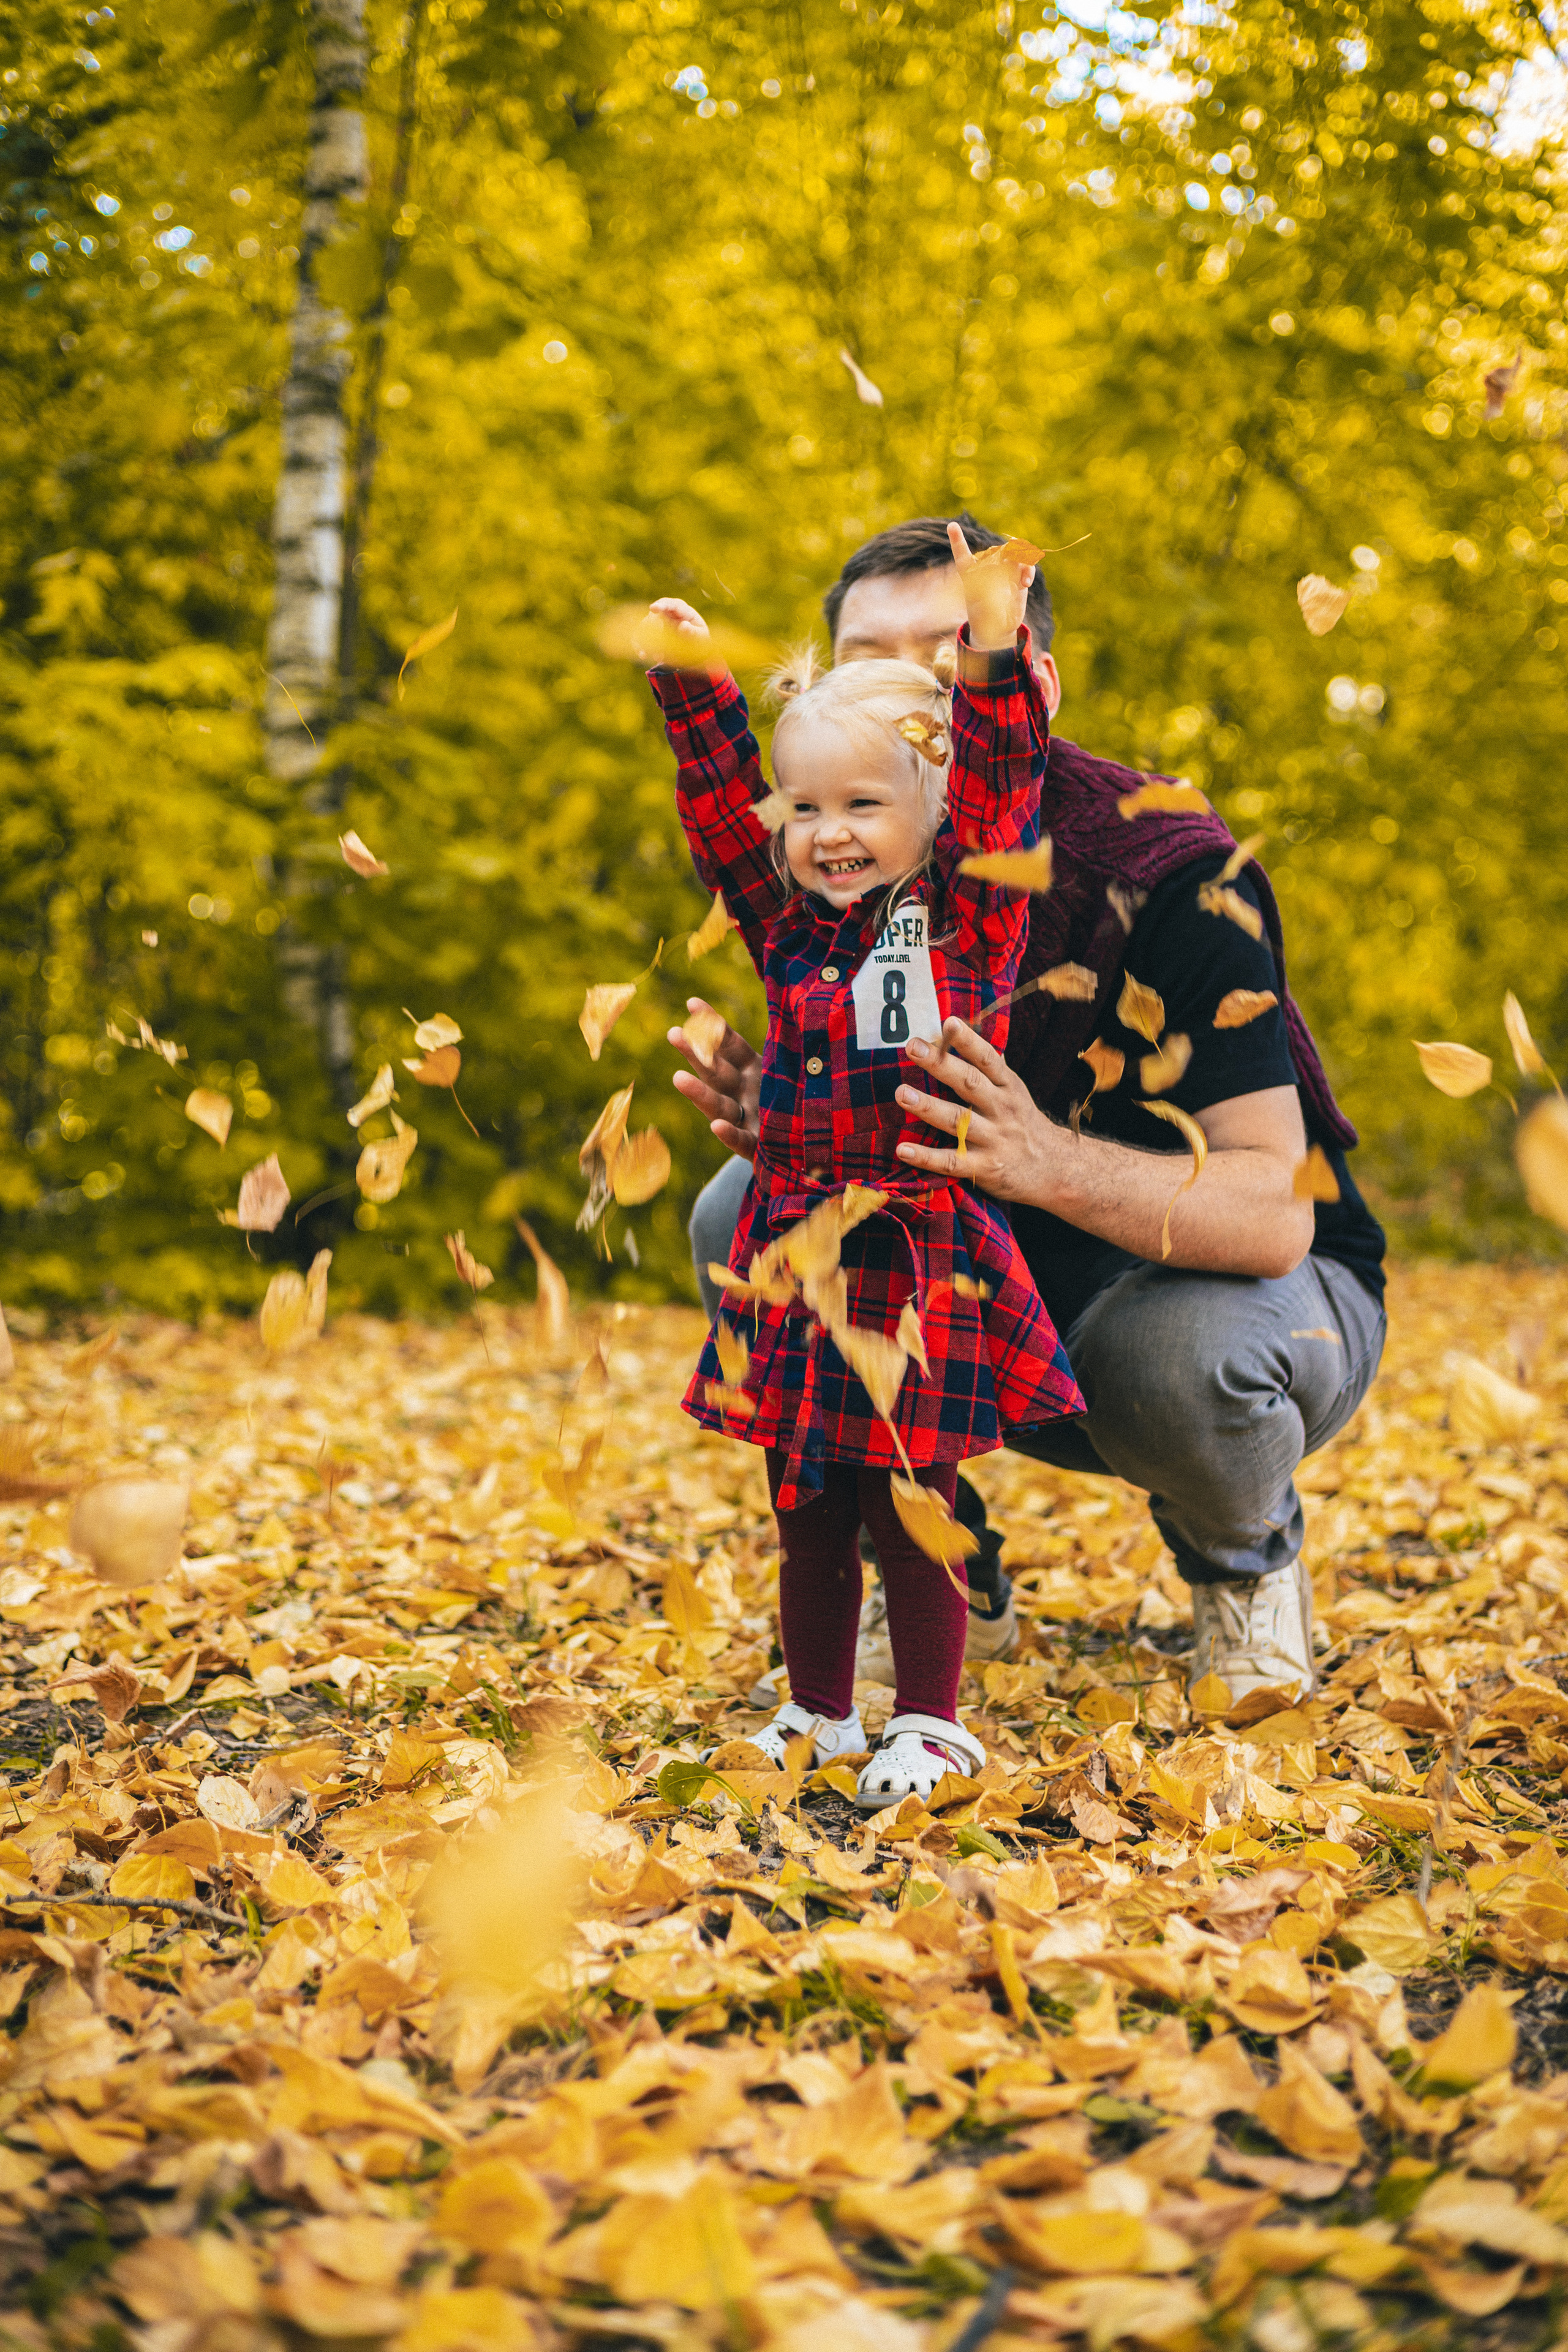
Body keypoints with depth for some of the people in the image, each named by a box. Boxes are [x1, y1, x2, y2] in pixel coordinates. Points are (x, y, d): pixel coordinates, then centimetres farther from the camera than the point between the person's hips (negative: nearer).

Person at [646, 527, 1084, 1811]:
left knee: (910, 1507, 3)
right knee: (806, 1511, 13)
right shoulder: (792, 927, 9)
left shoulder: (967, 922, -3)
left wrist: (993, 662, -22)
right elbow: (721, 809, 13)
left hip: (919, 1262, -5)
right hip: (796, 1258, 5)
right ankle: (819, 1710, 28)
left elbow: (998, 795, -14)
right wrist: (697, 689, 6)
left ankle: (930, 1723, 18)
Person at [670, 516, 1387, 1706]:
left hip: (1252, 1280, -4)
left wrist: (1047, 1161, -51)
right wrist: (782, 1122, -30)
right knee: (748, 1217, -15)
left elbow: (1274, 1215, -33)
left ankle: (1248, 1559, 0)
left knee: (1172, 1351, -39)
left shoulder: (1165, 871, -27)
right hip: (1012, 1305, 5)